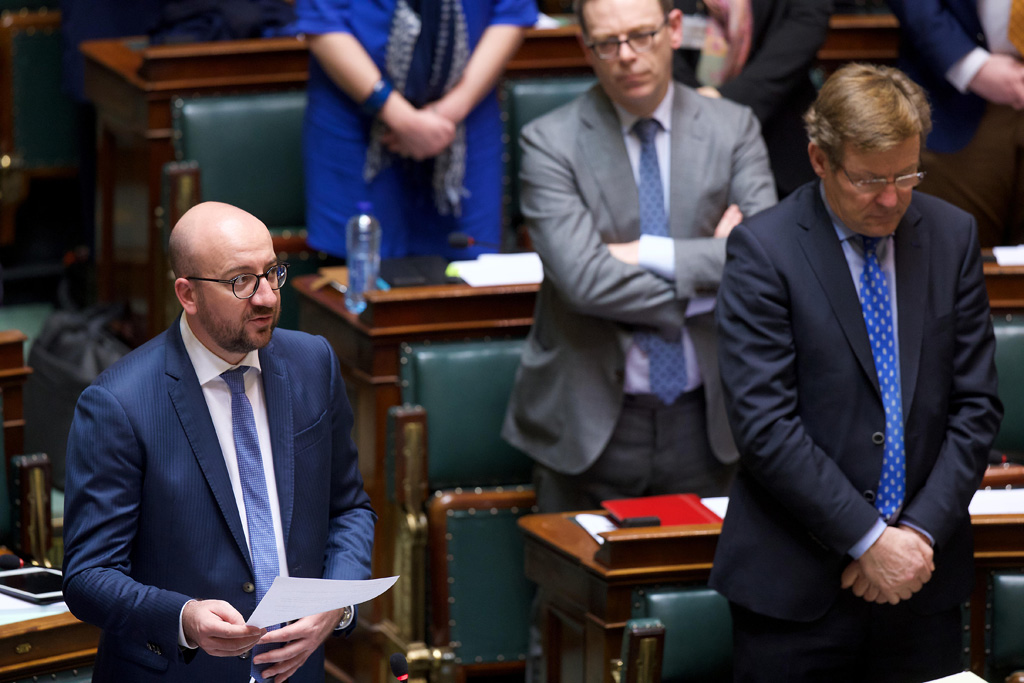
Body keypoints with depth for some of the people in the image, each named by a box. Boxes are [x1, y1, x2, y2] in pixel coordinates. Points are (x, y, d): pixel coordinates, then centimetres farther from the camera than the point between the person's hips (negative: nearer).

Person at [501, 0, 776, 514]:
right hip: (592, 424, -2)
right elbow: (583, 278, -17)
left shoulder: (733, 129, 3)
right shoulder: (550, 142, -5)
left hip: (703, 419, 2)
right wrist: (705, 281, -13)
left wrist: (650, 254, -16)